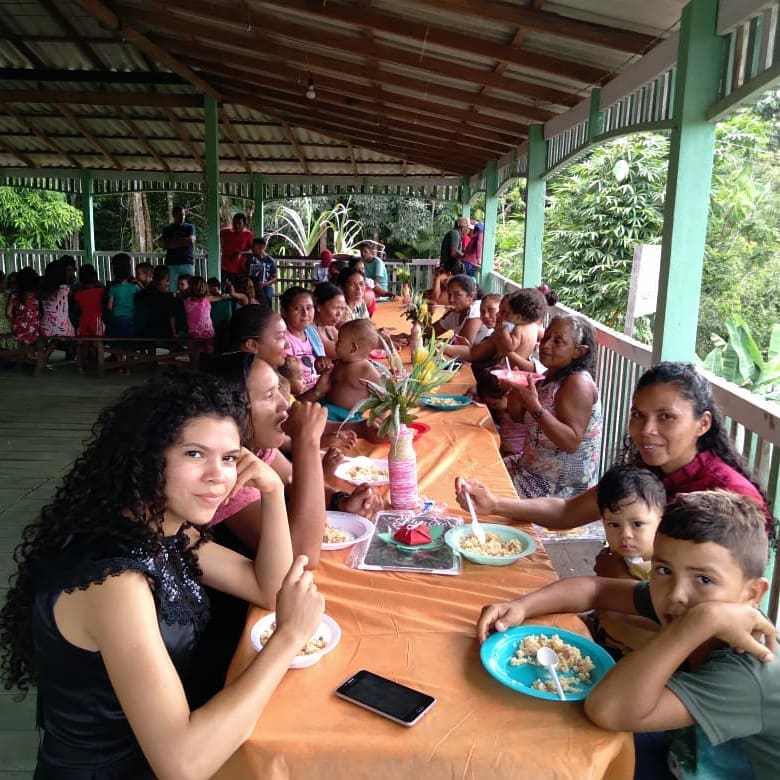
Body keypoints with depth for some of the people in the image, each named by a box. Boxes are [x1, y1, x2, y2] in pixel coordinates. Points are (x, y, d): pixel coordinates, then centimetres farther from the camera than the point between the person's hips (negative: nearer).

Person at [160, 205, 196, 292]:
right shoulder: (167, 229, 15)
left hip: (187, 262, -1)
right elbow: (165, 245, 0)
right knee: (171, 289, -6)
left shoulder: (190, 227, 13)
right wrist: (183, 241, -4)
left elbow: (191, 241, -5)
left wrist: (175, 239, 1)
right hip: (171, 263, 1)